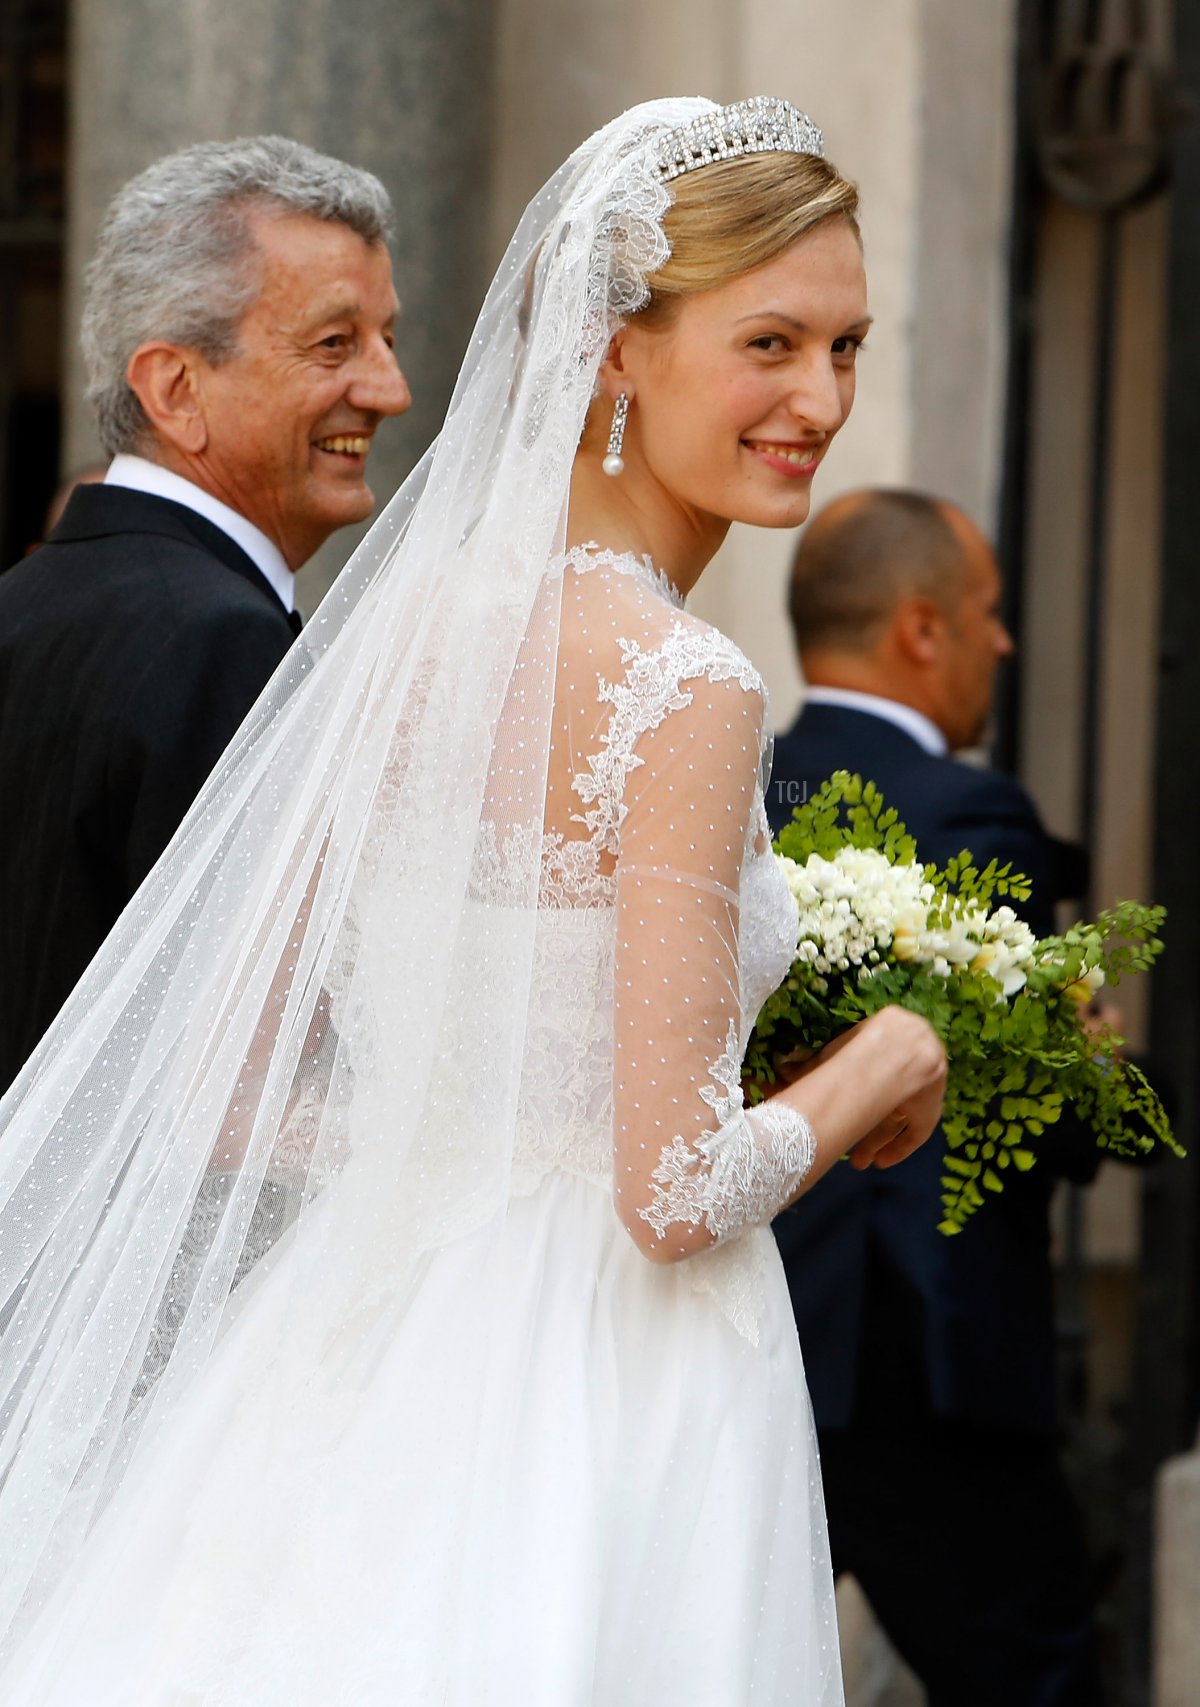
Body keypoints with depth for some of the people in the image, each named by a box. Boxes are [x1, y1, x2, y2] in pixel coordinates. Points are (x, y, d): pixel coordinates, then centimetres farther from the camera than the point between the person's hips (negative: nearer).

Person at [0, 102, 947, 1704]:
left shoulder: (406, 624, 5)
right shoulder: (686, 695, -17)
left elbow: (224, 1088, 8)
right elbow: (678, 1191, -19)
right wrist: (885, 1065, -2)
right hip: (596, 1419, -7)